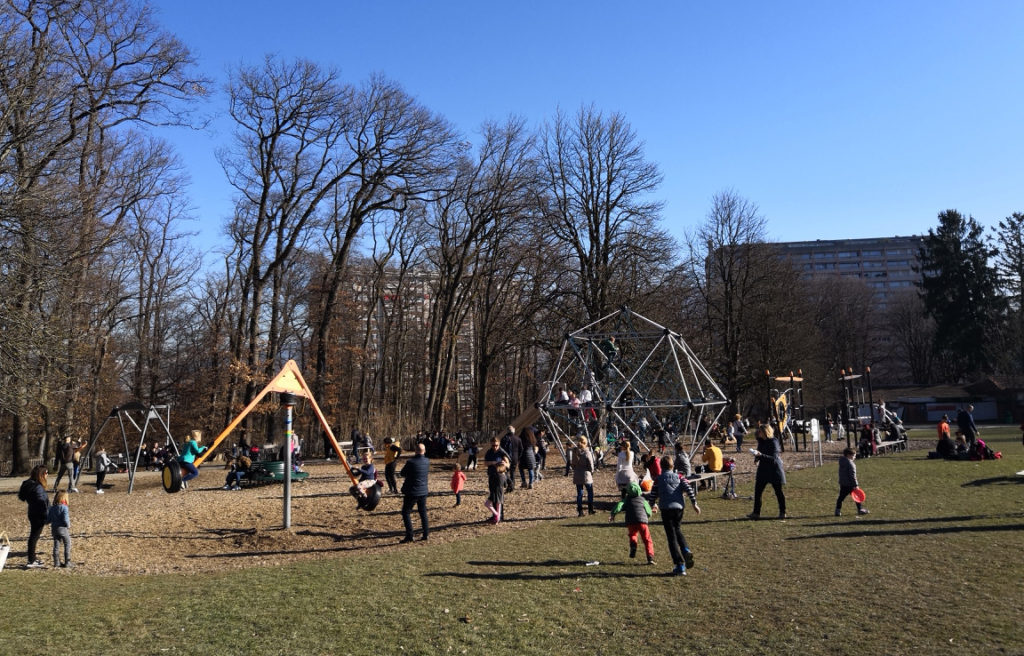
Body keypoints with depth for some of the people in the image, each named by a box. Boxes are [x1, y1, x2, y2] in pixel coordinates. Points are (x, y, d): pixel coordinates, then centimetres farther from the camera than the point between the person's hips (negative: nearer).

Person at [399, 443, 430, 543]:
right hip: (423, 491, 5)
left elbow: (403, 473, -5)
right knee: (423, 512, 17)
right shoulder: (427, 462, -2)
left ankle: (409, 535, 0)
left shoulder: (410, 462, -17)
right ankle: (426, 533, 18)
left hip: (412, 492, -5)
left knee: (406, 512, 5)